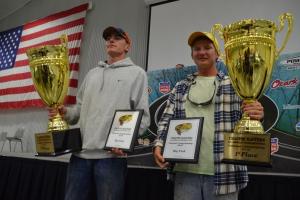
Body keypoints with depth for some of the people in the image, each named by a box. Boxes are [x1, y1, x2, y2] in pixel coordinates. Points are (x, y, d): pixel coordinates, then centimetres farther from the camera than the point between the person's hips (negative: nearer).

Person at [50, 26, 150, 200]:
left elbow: (143, 115, -1)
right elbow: (79, 109, 20)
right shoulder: (92, 73, 21)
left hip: (112, 154, -4)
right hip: (81, 153, 5)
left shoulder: (137, 73, 7)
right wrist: (65, 112, -2)